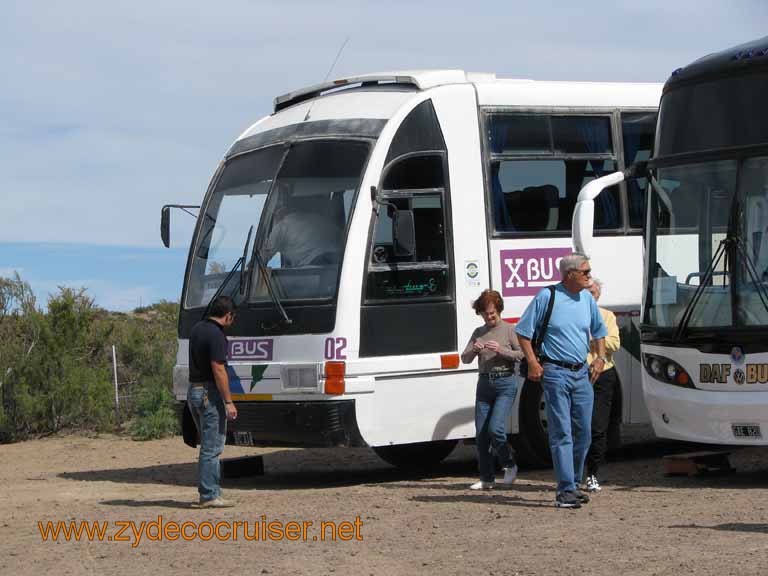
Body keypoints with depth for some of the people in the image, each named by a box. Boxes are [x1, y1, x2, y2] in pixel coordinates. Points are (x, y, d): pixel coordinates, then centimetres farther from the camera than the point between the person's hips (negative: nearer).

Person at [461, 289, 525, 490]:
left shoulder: (509, 330, 1)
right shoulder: (478, 333, 14)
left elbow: (521, 355, -6)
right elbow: (465, 358, 10)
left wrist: (501, 350, -18)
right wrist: (474, 350, -11)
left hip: (506, 384, -5)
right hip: (484, 383, 5)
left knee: (495, 428, -18)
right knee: (481, 433, 3)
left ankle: (510, 465, 5)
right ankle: (486, 479, 9)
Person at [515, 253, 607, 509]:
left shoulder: (587, 298, 10)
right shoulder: (546, 297, -7)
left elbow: (599, 331, 25)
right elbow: (523, 331, -3)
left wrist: (600, 357, 11)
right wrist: (532, 363, -10)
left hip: (581, 373, 6)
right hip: (555, 372, -6)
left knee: (583, 432, 8)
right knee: (561, 433, -8)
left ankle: (573, 484, 21)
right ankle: (566, 490, -9)